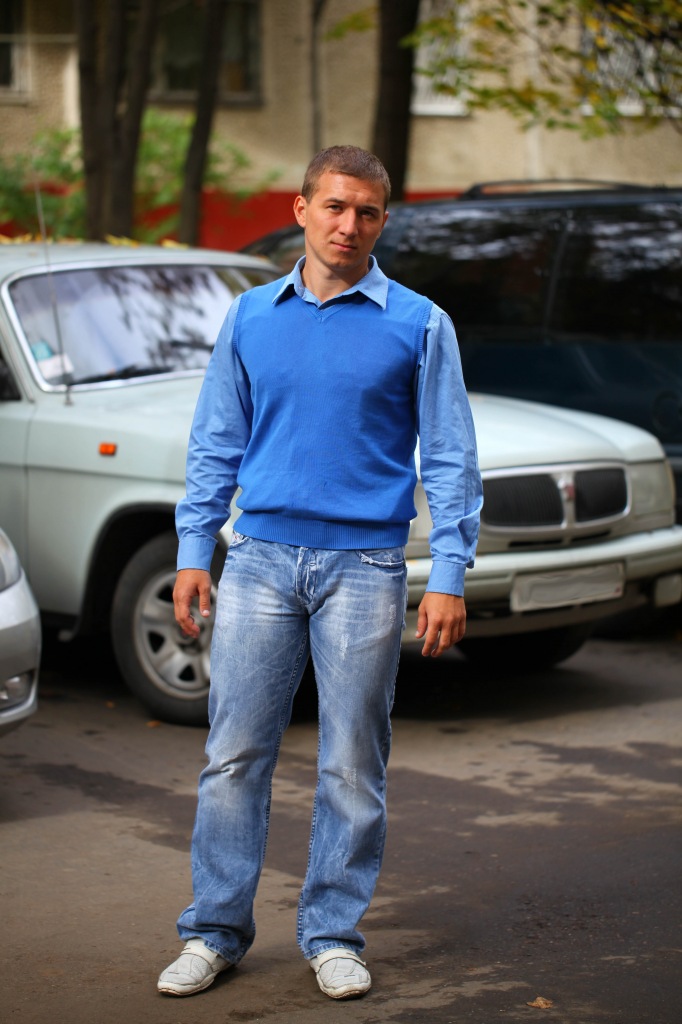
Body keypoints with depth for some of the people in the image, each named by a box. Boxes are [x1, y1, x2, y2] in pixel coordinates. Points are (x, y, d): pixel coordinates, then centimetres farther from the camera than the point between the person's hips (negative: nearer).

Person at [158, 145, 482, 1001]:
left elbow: (450, 459, 0)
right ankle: (215, 931, 12)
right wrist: (192, 552, 5)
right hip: (261, 558, 2)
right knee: (234, 754, 2)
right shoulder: (251, 318, 9)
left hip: (364, 568, -2)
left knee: (353, 766, 4)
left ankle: (333, 936, 16)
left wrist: (449, 578, -7)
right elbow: (216, 443, 13)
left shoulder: (418, 326, 1)